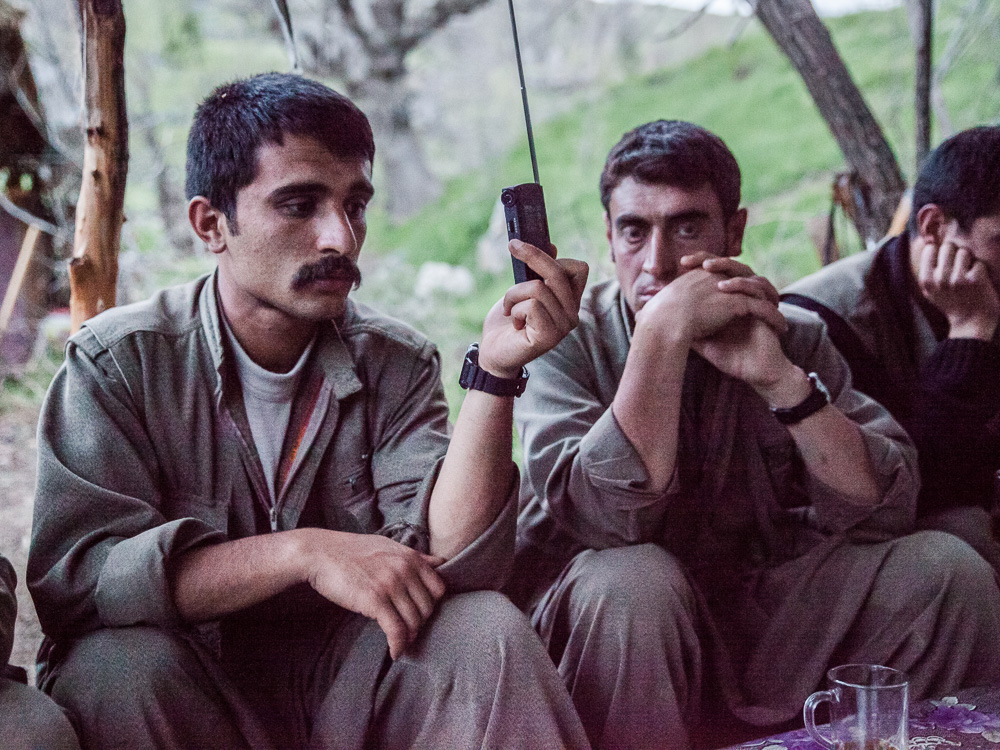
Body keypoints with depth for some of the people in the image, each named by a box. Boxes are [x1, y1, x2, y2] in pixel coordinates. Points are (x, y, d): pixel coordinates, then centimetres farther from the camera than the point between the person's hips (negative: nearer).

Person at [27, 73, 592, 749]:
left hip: (341, 676, 1)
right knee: (120, 664, -33)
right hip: (189, 690, 0)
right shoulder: (121, 361, -10)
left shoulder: (396, 363, -2)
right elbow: (72, 576, -22)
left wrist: (495, 372, -28)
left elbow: (446, 561, -16)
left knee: (487, 630, -27)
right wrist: (304, 551, -29)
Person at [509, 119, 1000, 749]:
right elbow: (606, 519, -28)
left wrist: (779, 379, -24)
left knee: (944, 567, -14)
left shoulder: (792, 336, 0)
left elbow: (884, 511, -12)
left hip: (757, 614, 3)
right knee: (631, 580, -35)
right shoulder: (569, 339, -10)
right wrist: (662, 334, -30)